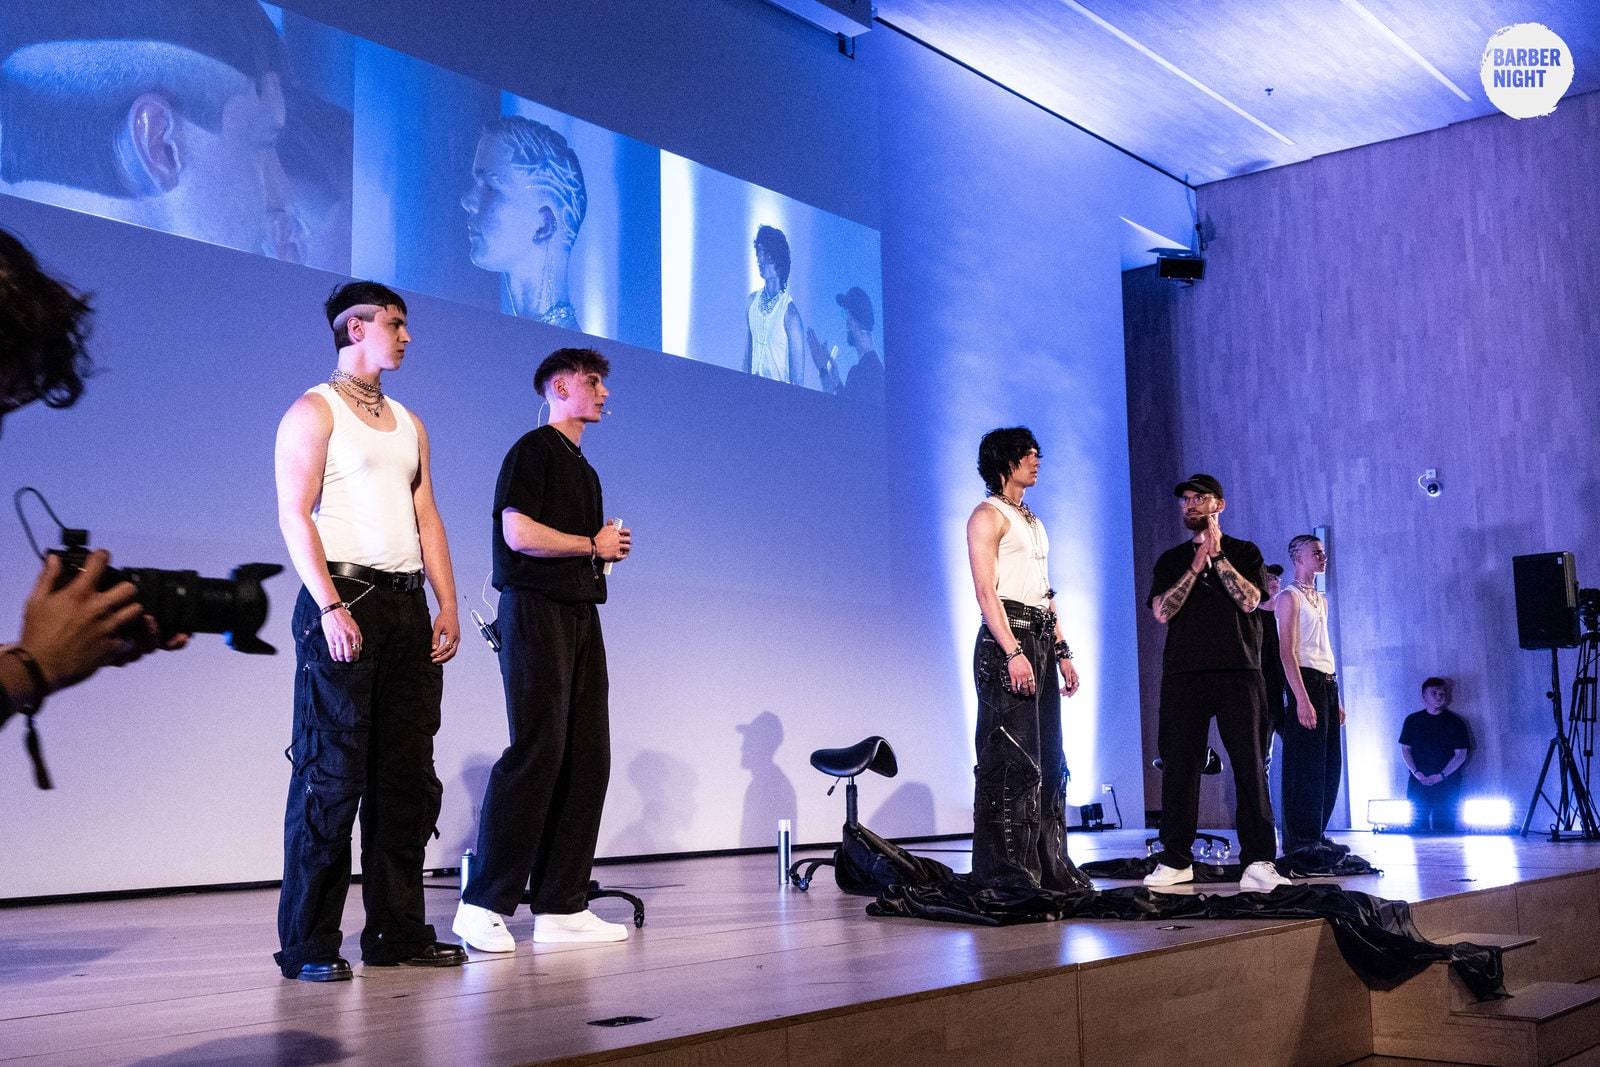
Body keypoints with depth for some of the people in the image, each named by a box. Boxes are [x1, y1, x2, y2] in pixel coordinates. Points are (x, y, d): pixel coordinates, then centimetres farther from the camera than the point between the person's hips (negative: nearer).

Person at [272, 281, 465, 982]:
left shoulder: (409, 423, 21)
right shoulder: (314, 411, 0)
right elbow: (294, 515, -9)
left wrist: (447, 605, 8)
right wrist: (330, 607, -19)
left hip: (407, 604, 7)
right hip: (343, 601, -7)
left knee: (407, 774, 6)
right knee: (331, 776, -6)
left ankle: (398, 931, 14)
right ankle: (307, 944, 1)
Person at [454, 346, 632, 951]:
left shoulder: (584, 469, 25)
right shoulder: (534, 449, -2)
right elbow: (519, 533, -15)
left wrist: (608, 551, 7)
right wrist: (593, 545, -4)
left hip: (580, 613, 9)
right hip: (535, 608, -9)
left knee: (588, 757, 2)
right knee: (537, 751, -14)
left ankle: (562, 907, 5)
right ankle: (483, 906, -10)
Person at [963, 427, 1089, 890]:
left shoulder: (1031, 520, 21)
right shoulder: (988, 515, -4)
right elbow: (985, 591, -14)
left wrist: (1061, 651, 14)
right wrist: (1014, 652, -23)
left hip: (1041, 640, 9)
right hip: (1006, 639, -9)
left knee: (1048, 759, 9)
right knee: (1012, 759, -9)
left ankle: (1050, 866, 16)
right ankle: (1004, 873, -5)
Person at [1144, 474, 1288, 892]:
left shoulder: (1245, 553, 12)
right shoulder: (1171, 560, 17)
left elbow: (1248, 600, -5)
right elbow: (1162, 612, 2)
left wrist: (1216, 555, -5)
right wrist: (1197, 564, -4)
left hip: (1237, 670, -2)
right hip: (1183, 673, 2)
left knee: (1249, 763, -6)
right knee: (1179, 763, 0)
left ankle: (1258, 861, -6)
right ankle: (1176, 860, 7)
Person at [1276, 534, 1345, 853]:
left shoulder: (1321, 600, 20)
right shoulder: (1290, 597, -5)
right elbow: (1287, 652, -13)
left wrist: (1337, 699, 15)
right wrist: (1302, 699, -21)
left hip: (1328, 683, 8)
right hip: (1306, 682, -8)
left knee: (1329, 766, 9)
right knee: (1306, 765, -7)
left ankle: (1315, 835, 16)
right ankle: (1299, 839, -3)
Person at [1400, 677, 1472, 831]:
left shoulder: (1455, 722, 4)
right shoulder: (1412, 720, 9)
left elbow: (1461, 755, -1)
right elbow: (1405, 749, 8)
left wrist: (1441, 776, -12)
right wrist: (1416, 772, -7)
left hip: (1447, 784, -1)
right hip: (1418, 783, 1)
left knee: (1444, 827, -4)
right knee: (1417, 825, -2)